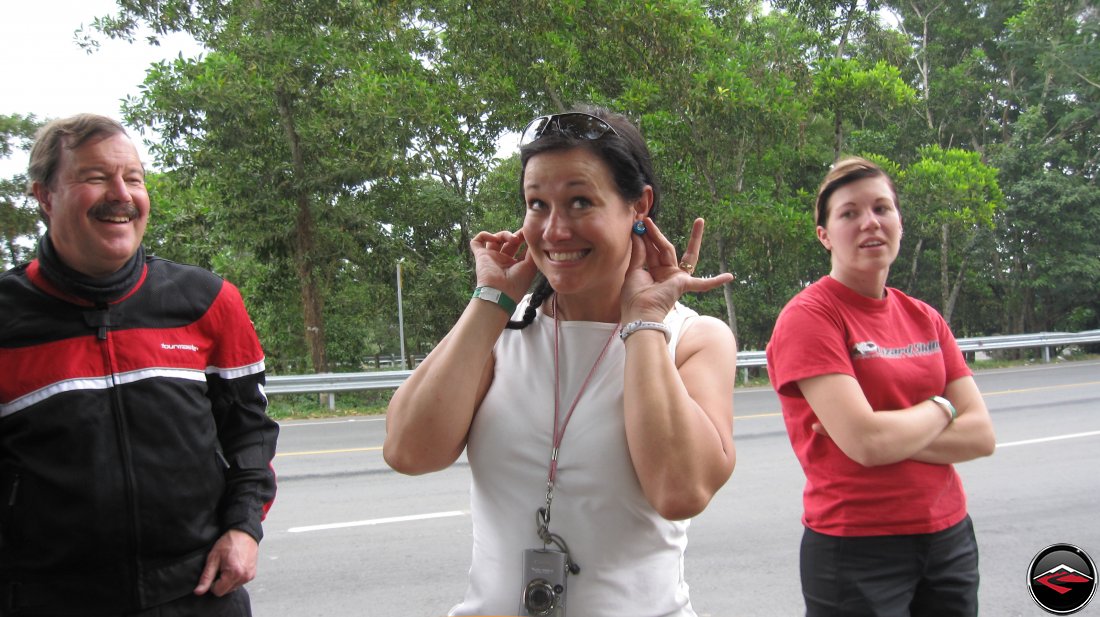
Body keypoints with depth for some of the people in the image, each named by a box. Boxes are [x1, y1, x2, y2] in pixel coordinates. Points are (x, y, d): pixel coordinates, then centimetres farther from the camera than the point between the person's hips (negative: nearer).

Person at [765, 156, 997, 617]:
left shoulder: (925, 318, 7)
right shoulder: (809, 316, -13)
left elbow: (981, 435, -1)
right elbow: (866, 443, -22)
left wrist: (892, 433, -16)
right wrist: (939, 409, -5)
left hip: (950, 538, 6)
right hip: (860, 549, -6)